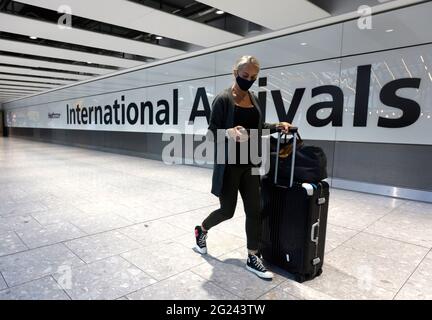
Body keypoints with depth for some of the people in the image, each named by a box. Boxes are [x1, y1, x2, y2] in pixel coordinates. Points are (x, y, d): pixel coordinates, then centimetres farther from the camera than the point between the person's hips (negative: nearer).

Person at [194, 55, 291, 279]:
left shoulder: (253, 98, 10)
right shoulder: (223, 99, -10)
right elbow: (212, 131, -11)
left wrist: (277, 126, 4)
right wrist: (228, 133, -30)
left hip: (250, 164, 6)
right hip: (229, 164, -6)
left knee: (254, 211, 5)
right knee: (227, 210, 6)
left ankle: (252, 258, 19)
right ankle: (201, 230, 37)